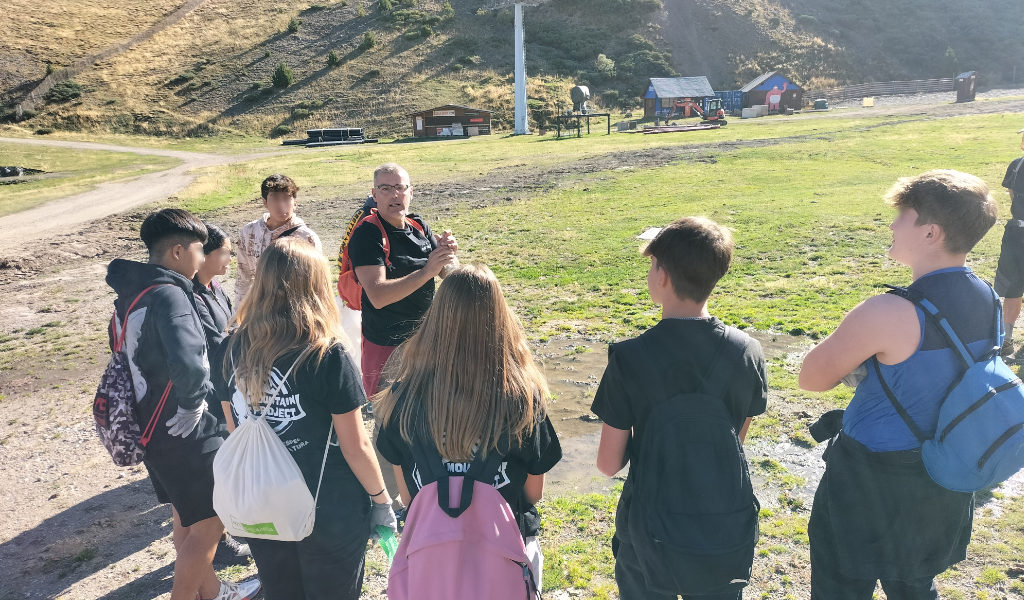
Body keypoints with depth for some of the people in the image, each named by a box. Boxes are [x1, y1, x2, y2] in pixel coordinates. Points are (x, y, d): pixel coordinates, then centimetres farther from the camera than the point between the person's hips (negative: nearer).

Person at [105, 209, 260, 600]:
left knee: (187, 516, 23)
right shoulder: (169, 295, -24)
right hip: (184, 432, -10)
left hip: (151, 424, 10)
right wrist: (193, 403, -22)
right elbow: (189, 363, -40)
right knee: (209, 523, 5)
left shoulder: (132, 291, 6)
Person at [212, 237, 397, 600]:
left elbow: (237, 432, 5)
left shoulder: (230, 350, -7)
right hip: (331, 512, -4)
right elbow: (355, 447, -16)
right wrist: (382, 502, -1)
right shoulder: (327, 355, -22)